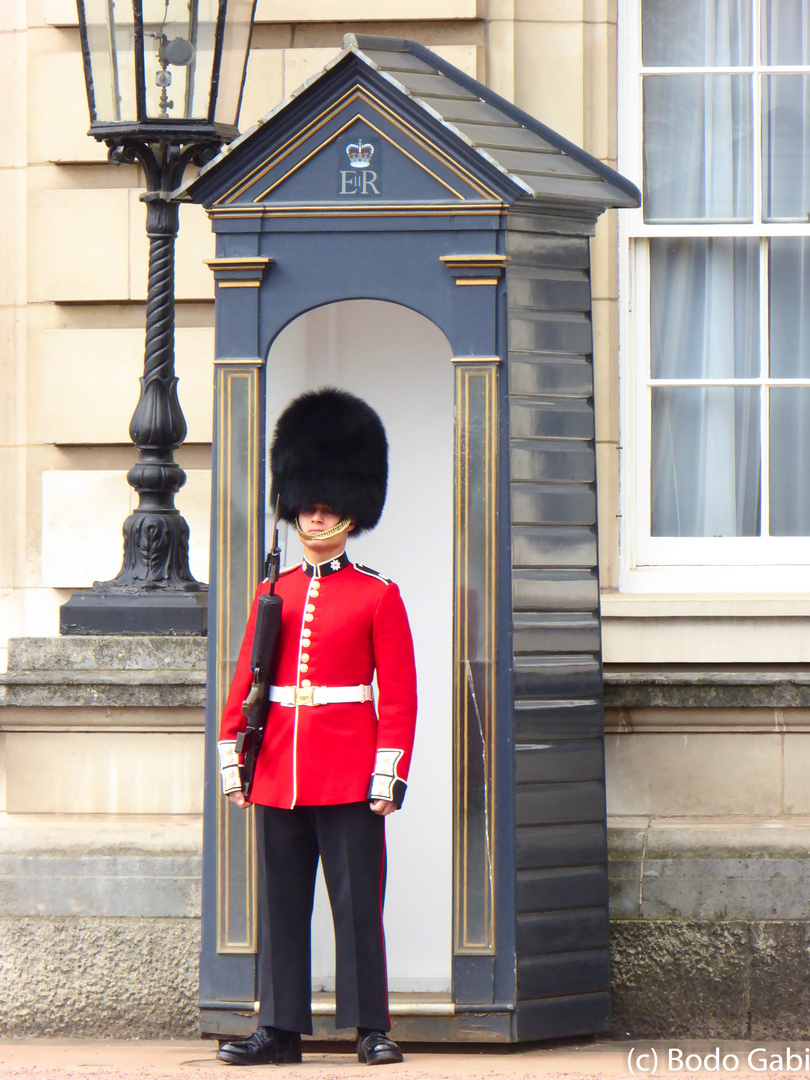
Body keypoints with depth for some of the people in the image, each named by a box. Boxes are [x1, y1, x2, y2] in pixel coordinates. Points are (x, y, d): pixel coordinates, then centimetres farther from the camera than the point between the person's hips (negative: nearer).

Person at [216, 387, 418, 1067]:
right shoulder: (274, 594, 11)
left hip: (350, 775, -4)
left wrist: (389, 773, -9)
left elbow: (399, 694, -2)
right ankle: (281, 1029, 9)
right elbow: (244, 683, 12)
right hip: (279, 774, 4)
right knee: (281, 903, 5)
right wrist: (231, 757, 5)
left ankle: (372, 1026, 3)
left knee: (357, 901, -2)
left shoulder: (378, 596, 1)